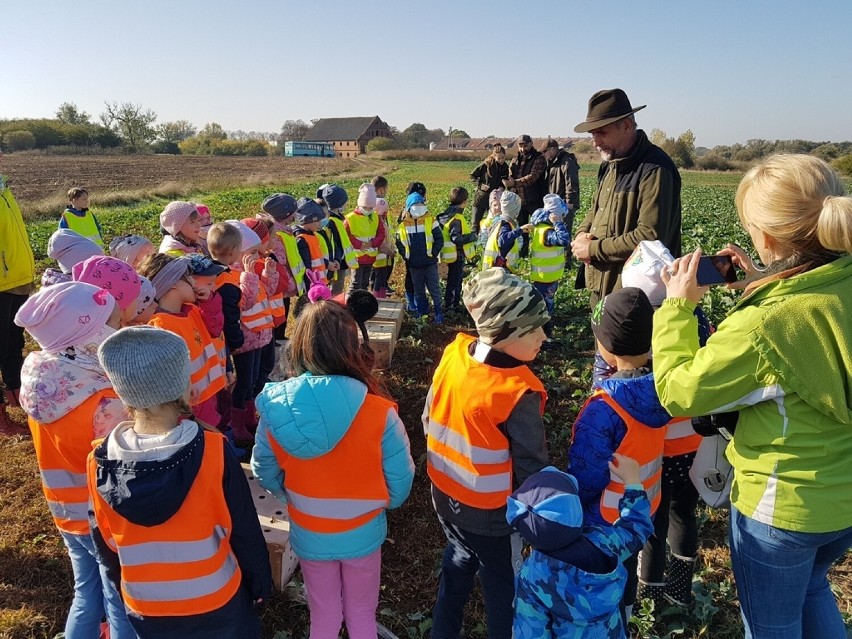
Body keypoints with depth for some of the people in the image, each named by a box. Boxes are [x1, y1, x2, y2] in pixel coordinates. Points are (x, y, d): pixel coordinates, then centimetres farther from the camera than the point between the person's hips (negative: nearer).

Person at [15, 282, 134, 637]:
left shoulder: (37, 382, -9)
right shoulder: (106, 404, -32)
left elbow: (65, 450, 1)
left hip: (67, 515, 7)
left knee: (86, 596, 28)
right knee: (123, 608, 16)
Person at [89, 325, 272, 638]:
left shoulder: (99, 463, -17)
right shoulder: (212, 453, -27)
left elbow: (105, 544, -1)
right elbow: (244, 532, -16)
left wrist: (128, 587, 17)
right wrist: (261, 583, 1)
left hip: (144, 607, 3)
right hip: (215, 601, -3)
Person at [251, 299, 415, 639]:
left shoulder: (275, 409, -21)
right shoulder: (378, 411, -28)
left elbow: (265, 473, -7)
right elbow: (400, 478, -17)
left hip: (308, 535, 2)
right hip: (362, 533, -1)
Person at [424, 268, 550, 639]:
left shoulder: (452, 357, -14)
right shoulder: (517, 393, -32)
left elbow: (429, 420, 0)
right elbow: (531, 468, -23)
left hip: (446, 495, 6)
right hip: (492, 513, -6)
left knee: (458, 563, 31)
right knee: (502, 587, 21)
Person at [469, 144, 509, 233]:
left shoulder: (505, 167, -1)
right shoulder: (487, 164, -12)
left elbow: (503, 183, 8)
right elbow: (472, 176, -5)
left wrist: (500, 189, -14)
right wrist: (481, 185, -18)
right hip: (481, 197, -3)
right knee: (476, 224, -2)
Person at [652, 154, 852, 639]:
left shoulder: (760, 326, -33)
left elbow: (677, 393, -21)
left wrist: (677, 307, -15)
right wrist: (760, 283, 3)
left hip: (783, 505, -7)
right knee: (812, 588, 35)